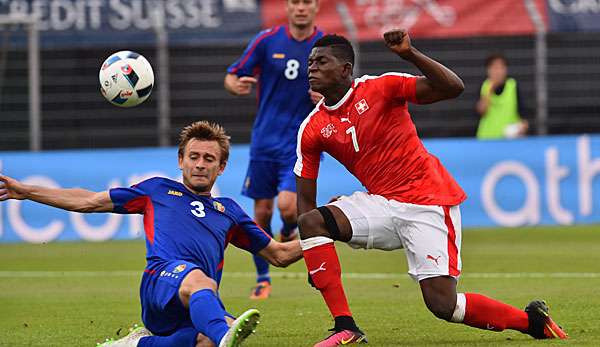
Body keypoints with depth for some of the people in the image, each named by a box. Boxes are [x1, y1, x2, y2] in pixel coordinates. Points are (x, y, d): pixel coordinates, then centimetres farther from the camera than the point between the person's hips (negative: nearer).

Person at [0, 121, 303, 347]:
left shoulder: (229, 211, 34)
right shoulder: (159, 190, 29)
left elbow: (279, 255, 37)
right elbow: (88, 201, 30)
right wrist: (25, 191, 25)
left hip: (201, 305, 3)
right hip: (163, 277, -3)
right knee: (199, 280, -42)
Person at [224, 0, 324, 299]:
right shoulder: (267, 40, -1)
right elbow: (231, 77, 4)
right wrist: (237, 86, -20)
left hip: (303, 142, -2)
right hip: (265, 141, 2)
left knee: (287, 205, -20)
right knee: (262, 212, 6)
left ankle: (289, 233, 16)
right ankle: (262, 279, 23)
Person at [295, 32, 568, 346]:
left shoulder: (380, 88, -10)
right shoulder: (312, 129, 3)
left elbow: (453, 88, -20)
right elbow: (305, 200, 5)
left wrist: (410, 54, -33)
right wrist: (313, 258, -5)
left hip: (429, 203, -5)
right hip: (380, 202, 5)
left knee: (443, 305, -15)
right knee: (311, 222, -20)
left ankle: (532, 320, 9)